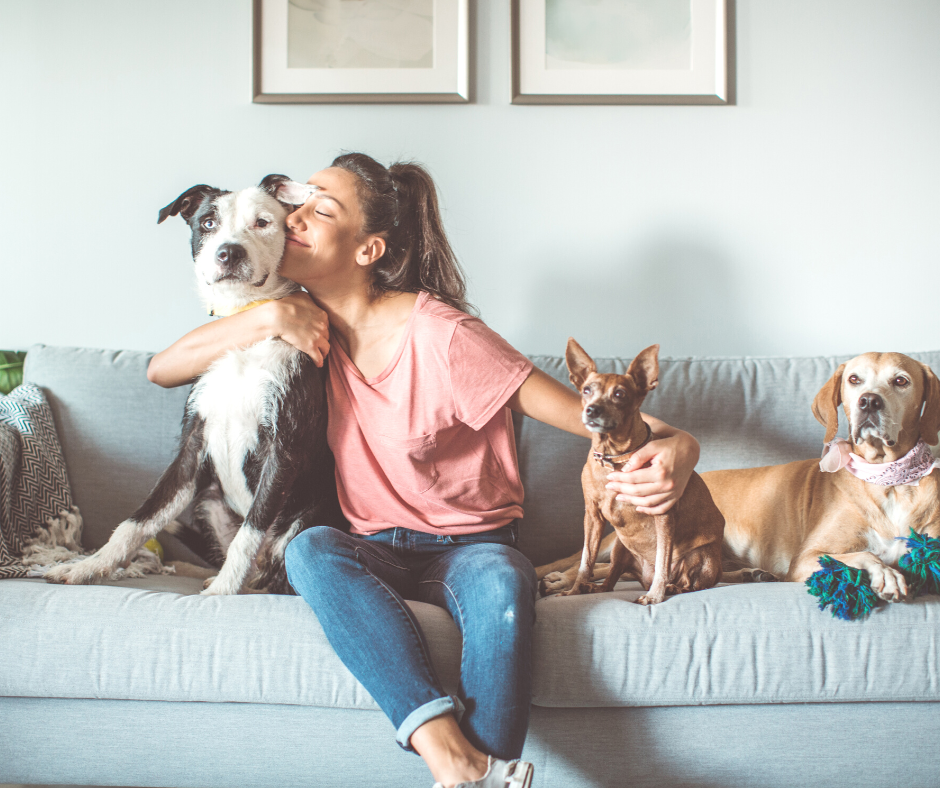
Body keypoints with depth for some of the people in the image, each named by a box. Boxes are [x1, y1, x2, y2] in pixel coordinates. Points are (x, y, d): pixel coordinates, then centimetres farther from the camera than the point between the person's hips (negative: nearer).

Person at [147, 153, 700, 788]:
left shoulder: (439, 336, -16)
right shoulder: (312, 325, 2)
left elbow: (585, 413, -18)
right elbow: (162, 371, 3)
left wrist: (673, 445, -40)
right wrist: (270, 318, -12)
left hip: (471, 545, -3)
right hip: (376, 551, 4)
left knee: (503, 583, -38)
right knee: (309, 550, -31)